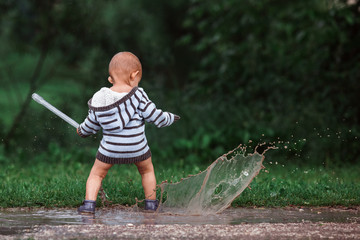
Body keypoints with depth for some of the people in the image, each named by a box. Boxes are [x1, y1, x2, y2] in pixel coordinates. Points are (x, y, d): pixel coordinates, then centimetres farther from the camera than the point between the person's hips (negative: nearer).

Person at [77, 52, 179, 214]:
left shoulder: (100, 99, -3)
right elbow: (155, 116, -8)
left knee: (96, 174, 15)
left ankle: (89, 204, 0)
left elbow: (92, 123, 8)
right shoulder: (137, 95, -12)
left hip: (110, 148, 1)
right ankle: (151, 203, 31)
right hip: (137, 148, -1)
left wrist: (82, 131, 29)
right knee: (147, 170, 25)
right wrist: (170, 118, 12)